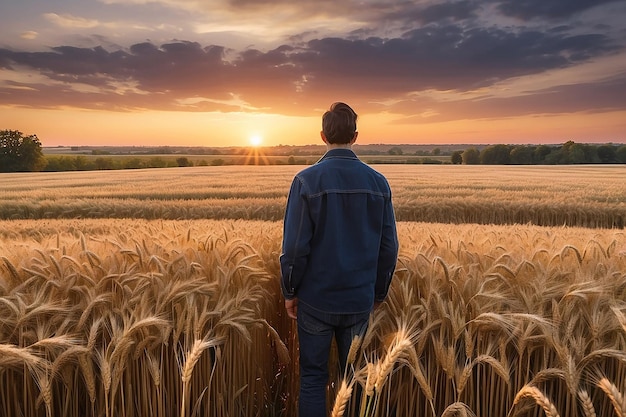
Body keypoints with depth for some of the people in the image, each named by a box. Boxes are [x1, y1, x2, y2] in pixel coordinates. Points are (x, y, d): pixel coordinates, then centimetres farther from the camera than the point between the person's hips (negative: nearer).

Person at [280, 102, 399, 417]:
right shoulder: (378, 182, -3)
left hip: (316, 299, -3)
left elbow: (295, 245, -13)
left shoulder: (307, 180, -13)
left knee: (313, 377, 13)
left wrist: (289, 291, 1)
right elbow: (389, 247, 1)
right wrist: (378, 292, 13)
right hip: (360, 299, 3)